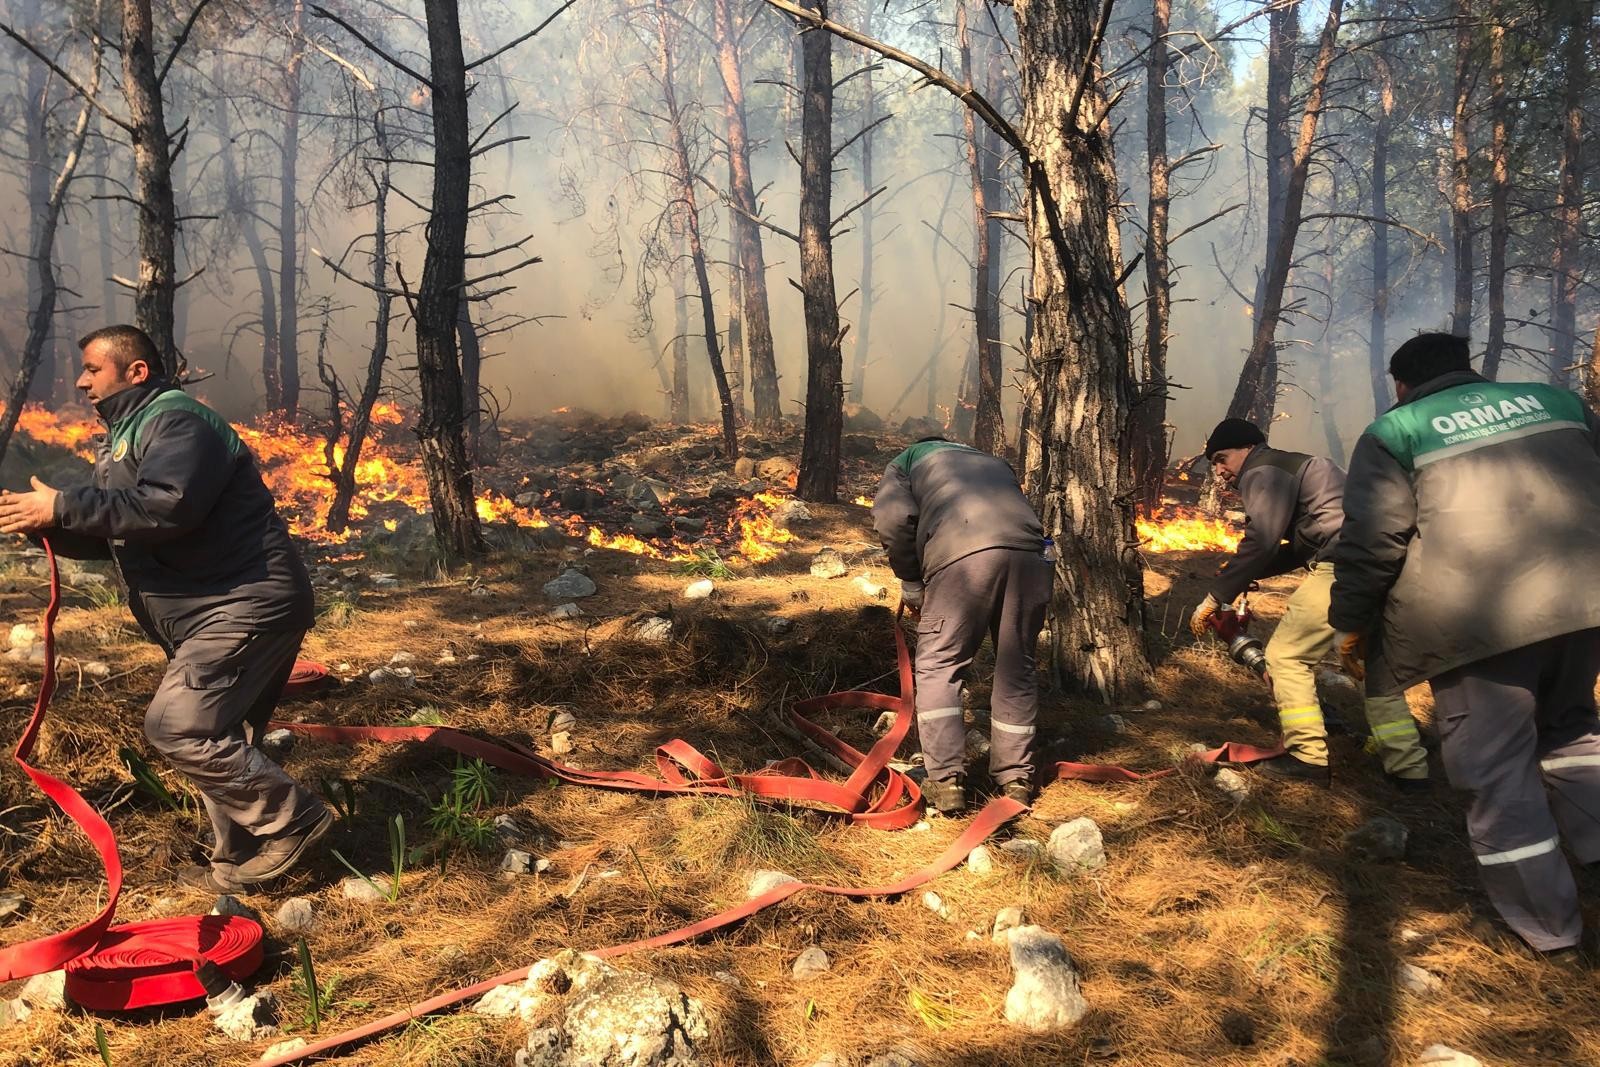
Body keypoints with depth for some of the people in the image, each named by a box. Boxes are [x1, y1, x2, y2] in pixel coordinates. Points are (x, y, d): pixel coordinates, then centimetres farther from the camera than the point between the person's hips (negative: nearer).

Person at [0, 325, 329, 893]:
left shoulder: (177, 420, -13)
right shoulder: (125, 437, 22)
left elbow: (168, 505, -30)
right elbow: (112, 535, 23)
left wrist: (62, 506, -22)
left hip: (246, 606, -11)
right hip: (214, 613, 11)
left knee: (176, 726, -17)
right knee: (215, 737, 15)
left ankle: (292, 819, -7)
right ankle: (241, 860, 25)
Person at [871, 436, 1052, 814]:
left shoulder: (905, 462, 27)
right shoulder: (992, 461, 41)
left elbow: (894, 519, 6)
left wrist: (912, 586, 15)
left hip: (961, 553, -4)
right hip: (1028, 551, 4)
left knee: (938, 666, 9)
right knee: (1016, 670, 16)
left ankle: (945, 781, 6)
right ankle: (1016, 780, 24)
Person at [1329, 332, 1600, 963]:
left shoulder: (1394, 432, 3)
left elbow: (1372, 540, -5)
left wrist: (1350, 624, 5)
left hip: (1478, 619, -5)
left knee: (1496, 766, 7)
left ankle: (1546, 924, 15)